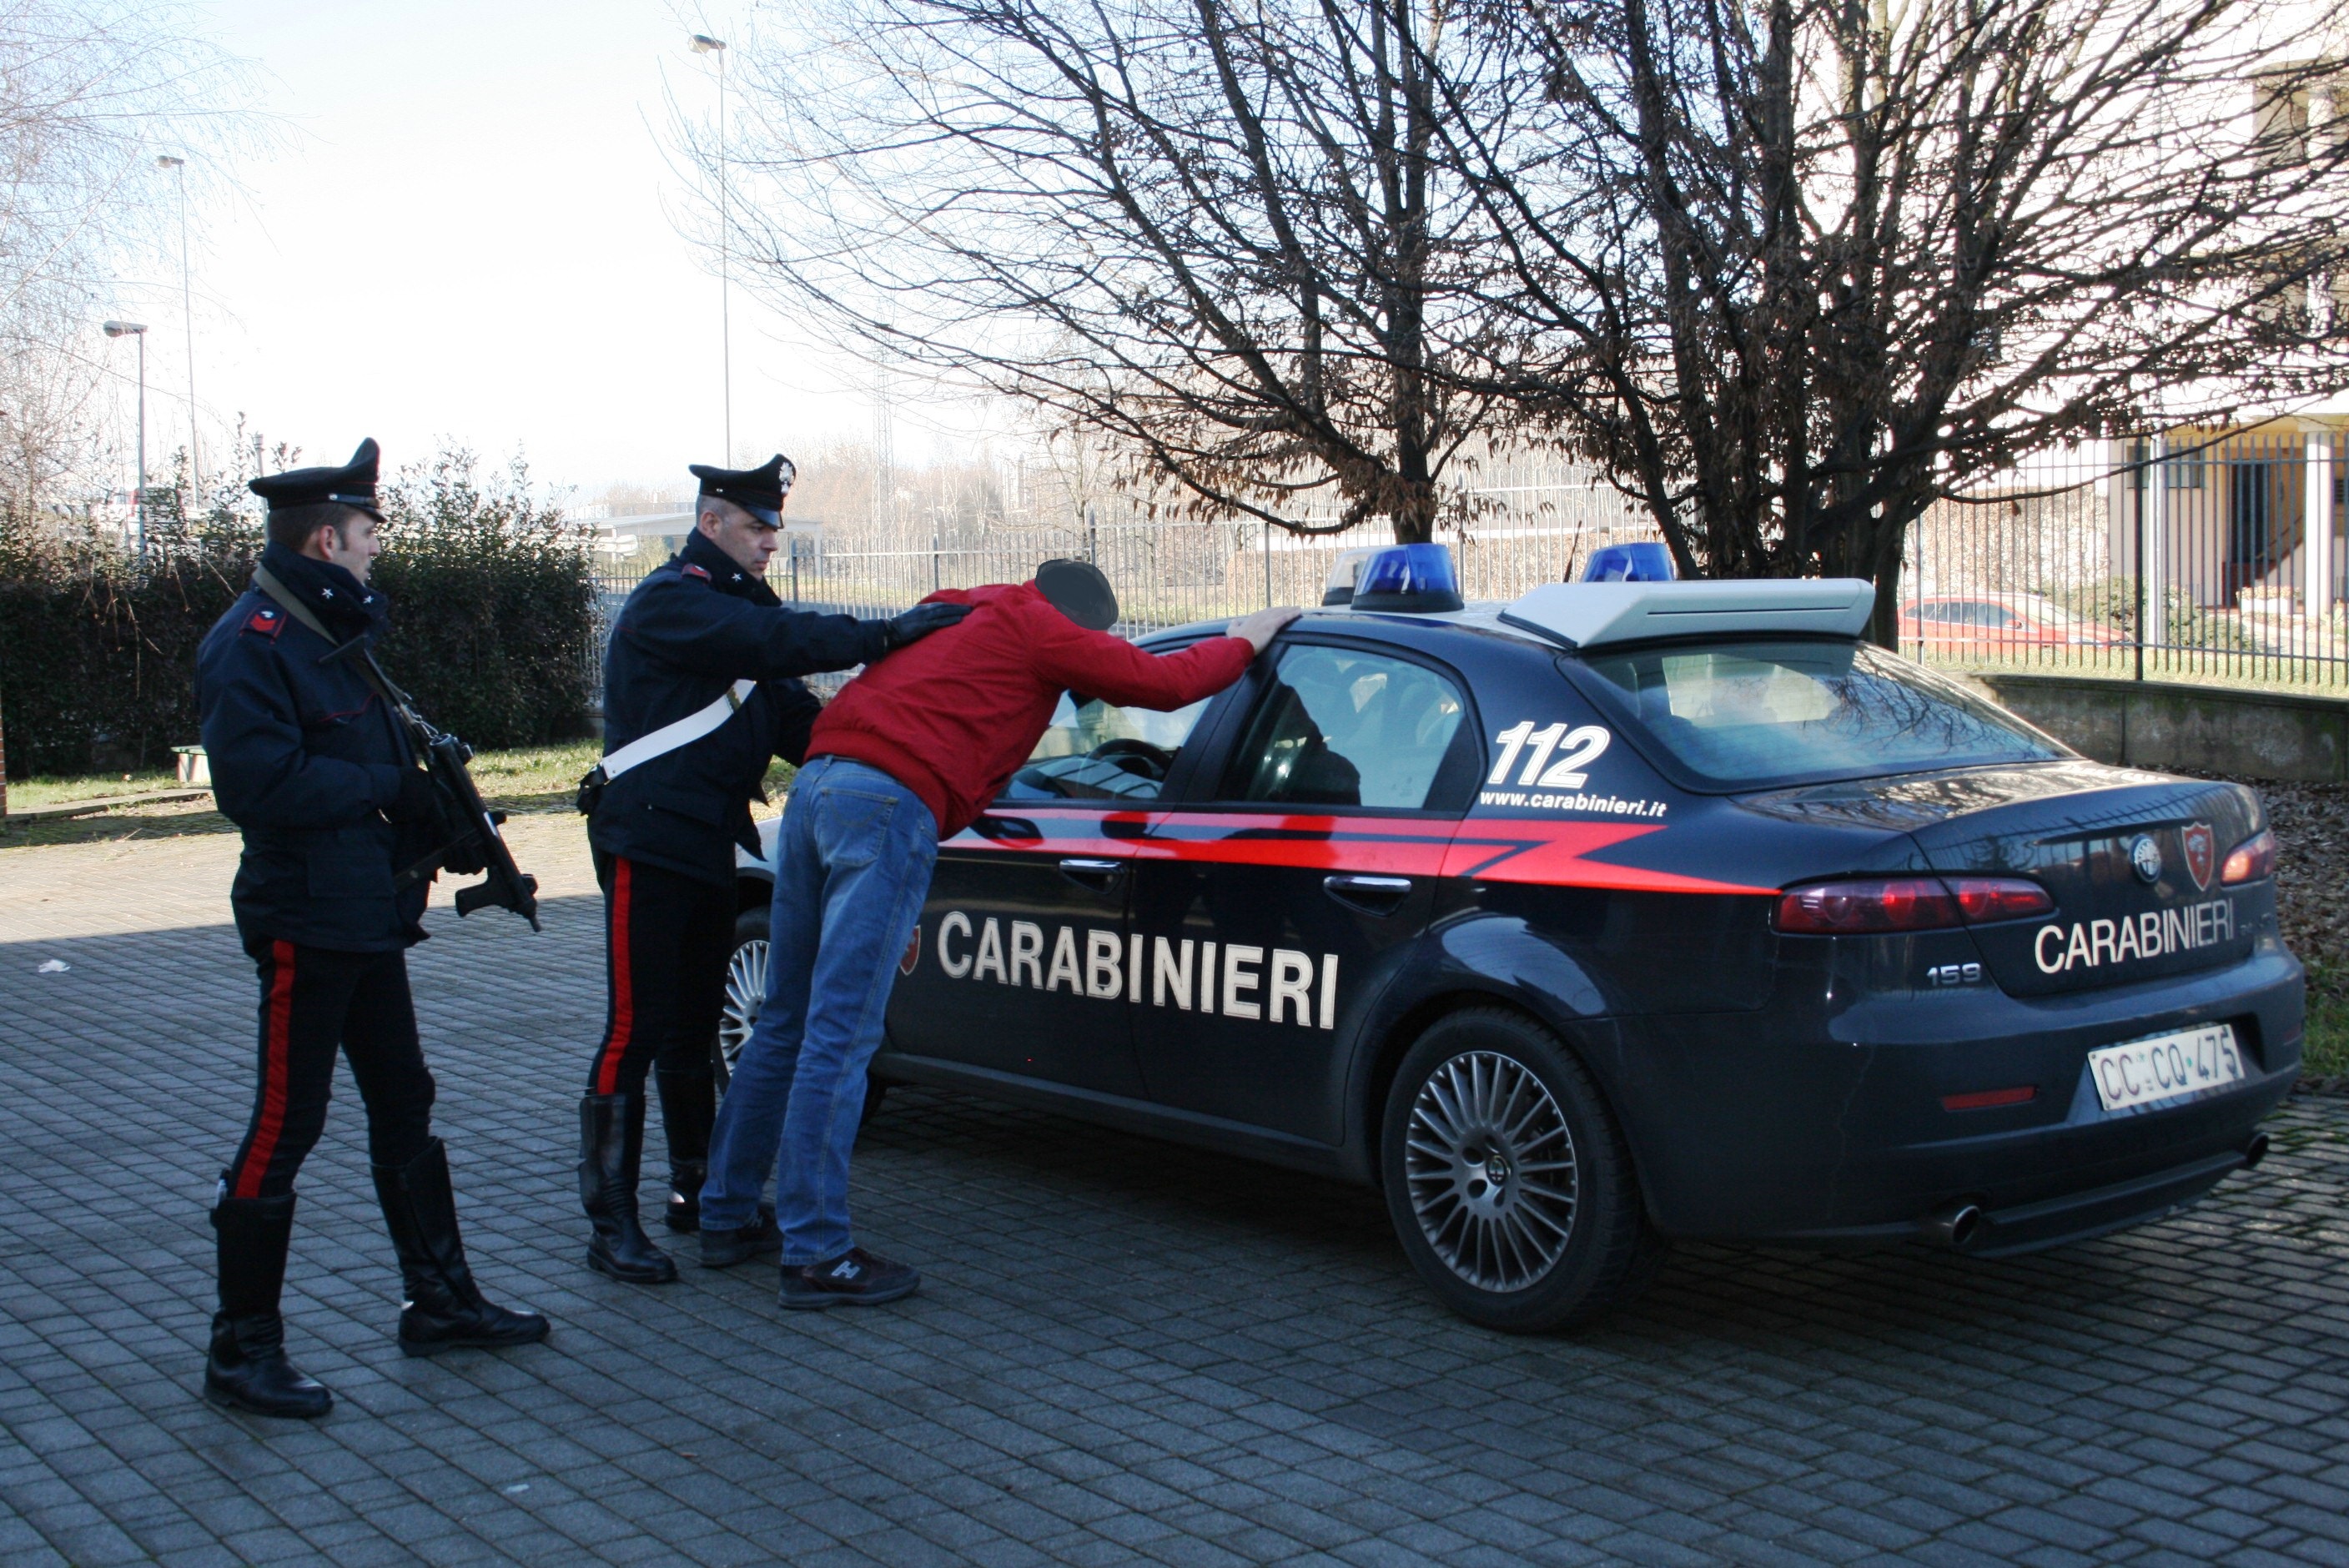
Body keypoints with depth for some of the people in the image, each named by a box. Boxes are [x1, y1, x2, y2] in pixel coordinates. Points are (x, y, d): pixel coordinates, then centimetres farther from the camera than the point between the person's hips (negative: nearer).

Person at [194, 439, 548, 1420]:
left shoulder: (336, 631, 16)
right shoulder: (254, 643, -15)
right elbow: (258, 780, -26)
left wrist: (445, 816, 3)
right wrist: (386, 789, -18)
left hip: (370, 915, 10)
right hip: (305, 921, -10)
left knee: (405, 1109, 16)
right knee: (284, 1128, -4)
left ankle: (439, 1301, 27)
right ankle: (241, 1351, 6)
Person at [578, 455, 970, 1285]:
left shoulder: (737, 607, 20)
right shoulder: (669, 602, -10)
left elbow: (793, 717, 15)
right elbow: (772, 641, -27)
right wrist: (883, 636, -31)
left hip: (707, 850, 9)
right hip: (648, 845, -9)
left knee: (693, 1031, 16)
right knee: (636, 1031, -8)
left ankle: (696, 1192, 26)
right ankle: (611, 1221, -2)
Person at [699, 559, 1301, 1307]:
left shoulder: (949, 615, 29)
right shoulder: (1036, 628, 5)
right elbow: (1161, 681, 4)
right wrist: (1242, 641, 22)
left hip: (816, 783, 9)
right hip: (888, 804, -9)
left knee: (786, 1023, 16)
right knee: (840, 1037, -7)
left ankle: (724, 1214, 25)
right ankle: (816, 1256, -3)